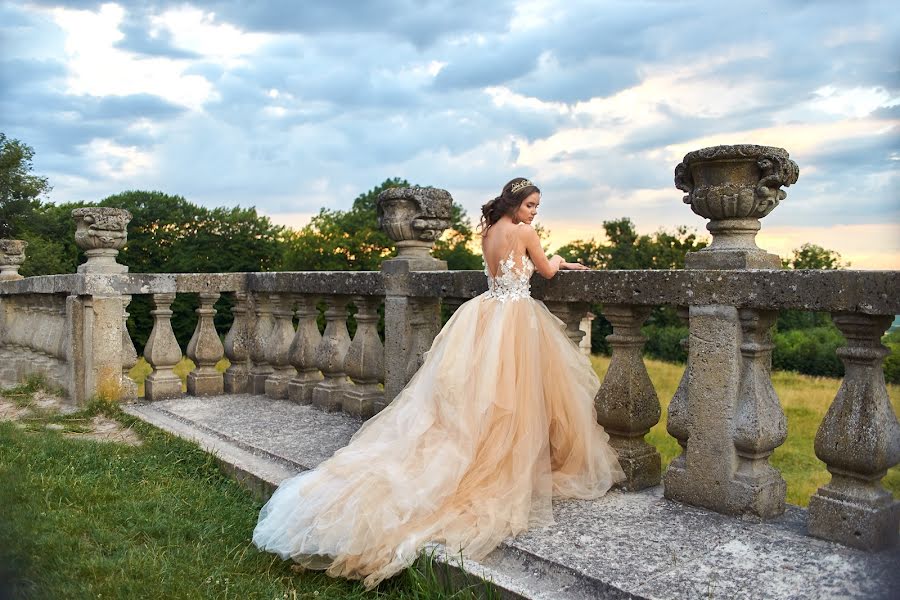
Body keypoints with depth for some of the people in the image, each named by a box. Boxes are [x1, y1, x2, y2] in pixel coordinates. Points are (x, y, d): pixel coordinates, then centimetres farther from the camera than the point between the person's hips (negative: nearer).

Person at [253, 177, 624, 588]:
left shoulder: (488, 233, 14)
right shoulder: (524, 232, -7)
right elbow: (547, 272, 7)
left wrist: (554, 263, 36)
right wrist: (558, 261, 30)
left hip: (485, 315, 7)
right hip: (516, 318, -7)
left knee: (470, 395, 8)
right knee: (512, 398, 1)